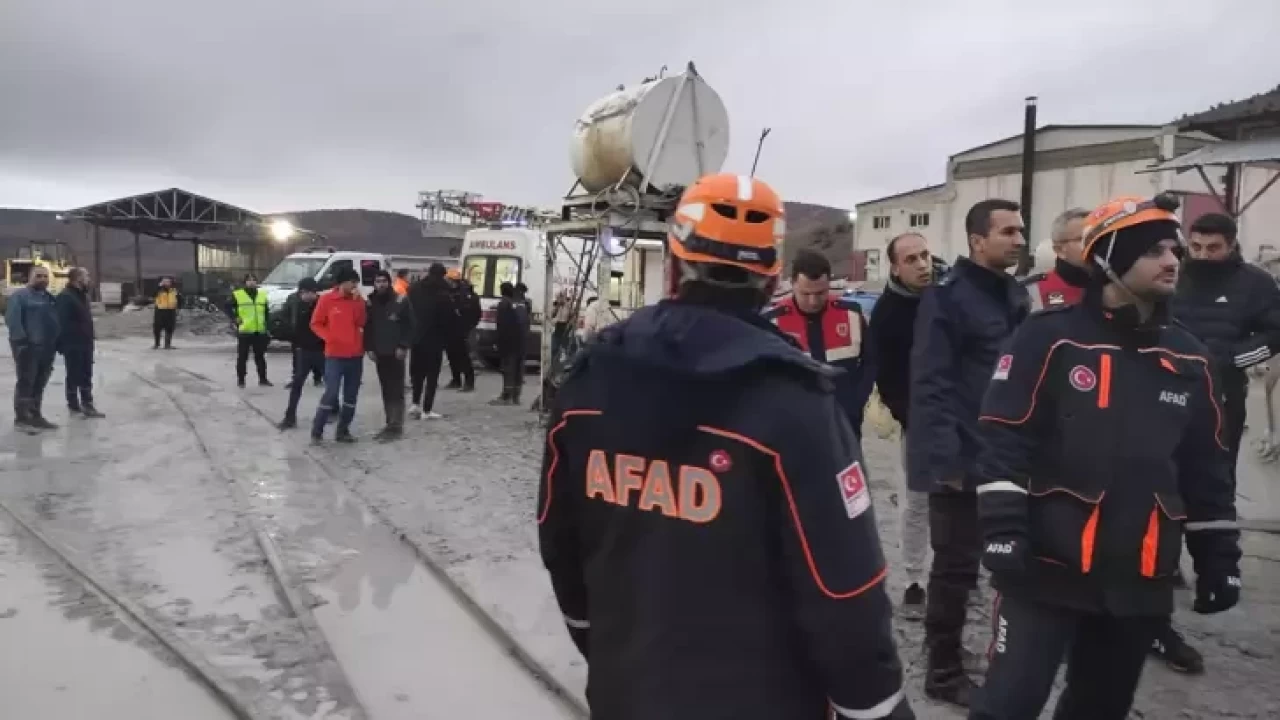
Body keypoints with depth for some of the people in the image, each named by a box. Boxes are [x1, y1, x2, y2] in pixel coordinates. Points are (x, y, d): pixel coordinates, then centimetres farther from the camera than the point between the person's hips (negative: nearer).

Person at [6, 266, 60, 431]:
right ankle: (21, 418, -4)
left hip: (47, 348, 8)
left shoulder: (49, 298, 19)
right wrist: (21, 340, -24)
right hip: (28, 347, -8)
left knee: (40, 384, 12)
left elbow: (56, 321, 24)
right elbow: (12, 319, -16)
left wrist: (57, 342, 16)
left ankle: (35, 416, 19)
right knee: (25, 382, -7)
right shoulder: (20, 295, -6)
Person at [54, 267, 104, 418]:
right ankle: (74, 405, 9)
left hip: (85, 343, 9)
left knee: (86, 375, 11)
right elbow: (62, 323, -22)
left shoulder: (82, 295, 15)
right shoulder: (65, 297, -16)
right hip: (73, 345, -9)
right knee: (74, 375, 0)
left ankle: (87, 404, 16)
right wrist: (63, 344, -25)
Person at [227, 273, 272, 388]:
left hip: (259, 332, 4)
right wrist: (235, 319, -7)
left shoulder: (262, 295, 12)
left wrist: (266, 326, 13)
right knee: (242, 357, 1)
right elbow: (228, 307, 4)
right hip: (244, 331, -3)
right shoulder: (237, 295, -1)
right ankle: (240, 379, 9)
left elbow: (266, 312, 18)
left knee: (260, 356, 10)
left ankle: (263, 379, 16)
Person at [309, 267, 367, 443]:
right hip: (335, 355, -5)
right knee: (331, 393, -11)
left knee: (351, 396, 9)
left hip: (356, 355, 5)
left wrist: (358, 302, -13)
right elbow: (316, 324, 0)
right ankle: (316, 432, -2)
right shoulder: (326, 299, -4)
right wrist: (329, 337, -14)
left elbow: (362, 322, -5)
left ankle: (343, 430, 19)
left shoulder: (357, 300, 6)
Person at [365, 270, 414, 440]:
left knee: (396, 390, -6)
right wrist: (369, 348, 3)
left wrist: (403, 347, -12)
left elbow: (409, 326, -5)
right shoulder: (371, 303, 10)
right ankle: (390, 423, 14)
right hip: (379, 353, 5)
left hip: (396, 352, -5)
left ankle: (396, 425, -6)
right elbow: (367, 328, 13)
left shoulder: (401, 301, -4)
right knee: (386, 390, 9)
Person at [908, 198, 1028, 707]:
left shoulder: (1016, 296, 10)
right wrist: (945, 457, -24)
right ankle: (943, 671, 17)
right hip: (962, 460, -8)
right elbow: (930, 384, -19)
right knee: (956, 567, 3)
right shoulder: (948, 298, -13)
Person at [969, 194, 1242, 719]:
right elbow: (1003, 439, -10)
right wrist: (1002, 529, -16)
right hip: (1049, 567, -5)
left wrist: (1217, 556, 14)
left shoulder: (1189, 359, 10)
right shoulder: (1049, 338, -7)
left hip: (1140, 579, 6)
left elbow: (1207, 470, 15)